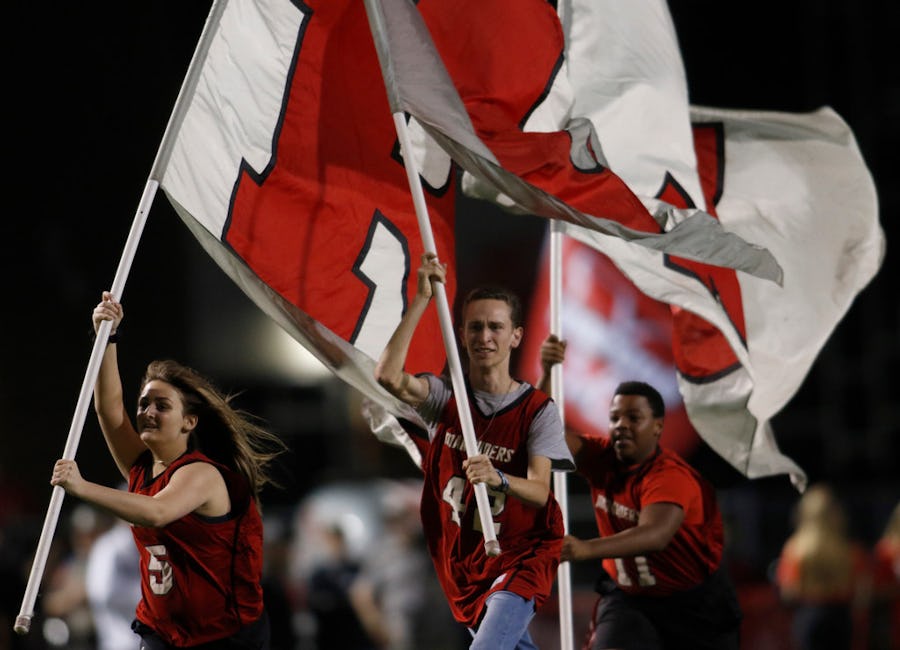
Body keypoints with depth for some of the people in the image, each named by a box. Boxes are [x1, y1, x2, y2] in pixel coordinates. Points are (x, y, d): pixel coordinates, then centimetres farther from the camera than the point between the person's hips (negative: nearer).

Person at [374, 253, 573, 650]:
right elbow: (388, 376, -23)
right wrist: (422, 299, -23)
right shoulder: (445, 396, -2)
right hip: (460, 559, 5)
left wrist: (497, 479, -43)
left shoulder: (538, 410, -9)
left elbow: (539, 492, -21)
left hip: (520, 557, -4)